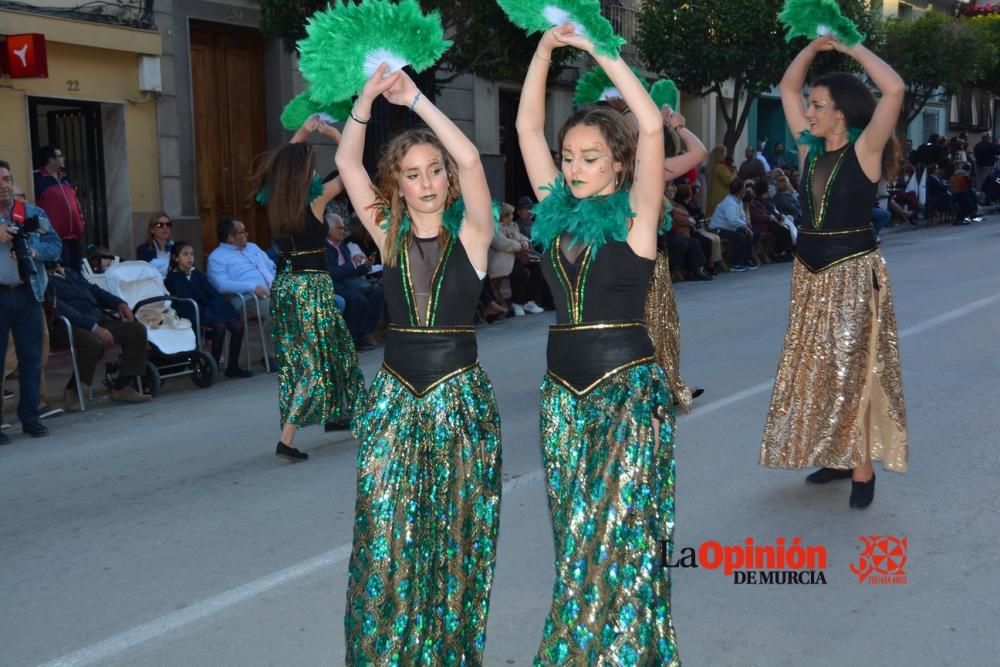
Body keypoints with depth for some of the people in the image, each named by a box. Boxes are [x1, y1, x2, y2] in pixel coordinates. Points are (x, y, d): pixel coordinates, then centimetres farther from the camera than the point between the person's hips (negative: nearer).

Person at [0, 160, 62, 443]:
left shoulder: (34, 213, 10)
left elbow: (56, 247, 2)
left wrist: (28, 243, -14)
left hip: (28, 294, 2)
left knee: (31, 358, 6)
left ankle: (30, 417, 15)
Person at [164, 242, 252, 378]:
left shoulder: (197, 274, 19)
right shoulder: (172, 278, 0)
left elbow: (214, 294, 14)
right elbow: (181, 303, -12)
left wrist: (231, 312, 2)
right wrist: (201, 320, -24)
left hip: (208, 310, 6)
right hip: (194, 316, -6)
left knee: (238, 325, -15)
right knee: (219, 326, -31)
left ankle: (233, 367, -6)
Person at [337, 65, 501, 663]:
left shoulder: (470, 235, -2)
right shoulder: (389, 235, 4)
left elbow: (470, 159, -18)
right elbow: (348, 163, -4)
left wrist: (415, 98, -14)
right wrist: (370, 95, -11)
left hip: (461, 398, -2)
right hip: (394, 400, 2)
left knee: (455, 538, 8)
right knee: (385, 537, -1)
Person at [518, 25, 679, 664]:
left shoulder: (635, 215, -7)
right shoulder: (557, 209, 6)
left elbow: (652, 127, -19)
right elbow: (527, 126, 6)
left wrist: (599, 50, -16)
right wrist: (546, 48, -2)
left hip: (629, 389, -5)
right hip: (563, 389, 5)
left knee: (618, 534, -1)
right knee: (578, 532, 14)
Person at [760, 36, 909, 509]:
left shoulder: (865, 149, -11)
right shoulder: (810, 148, 5)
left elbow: (895, 90, -24)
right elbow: (788, 87, 13)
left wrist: (853, 47, -15)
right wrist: (816, 45, 2)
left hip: (854, 273, -7)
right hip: (810, 273, 7)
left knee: (854, 370, -2)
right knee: (816, 369, 12)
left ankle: (862, 468, 6)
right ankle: (836, 456, 25)